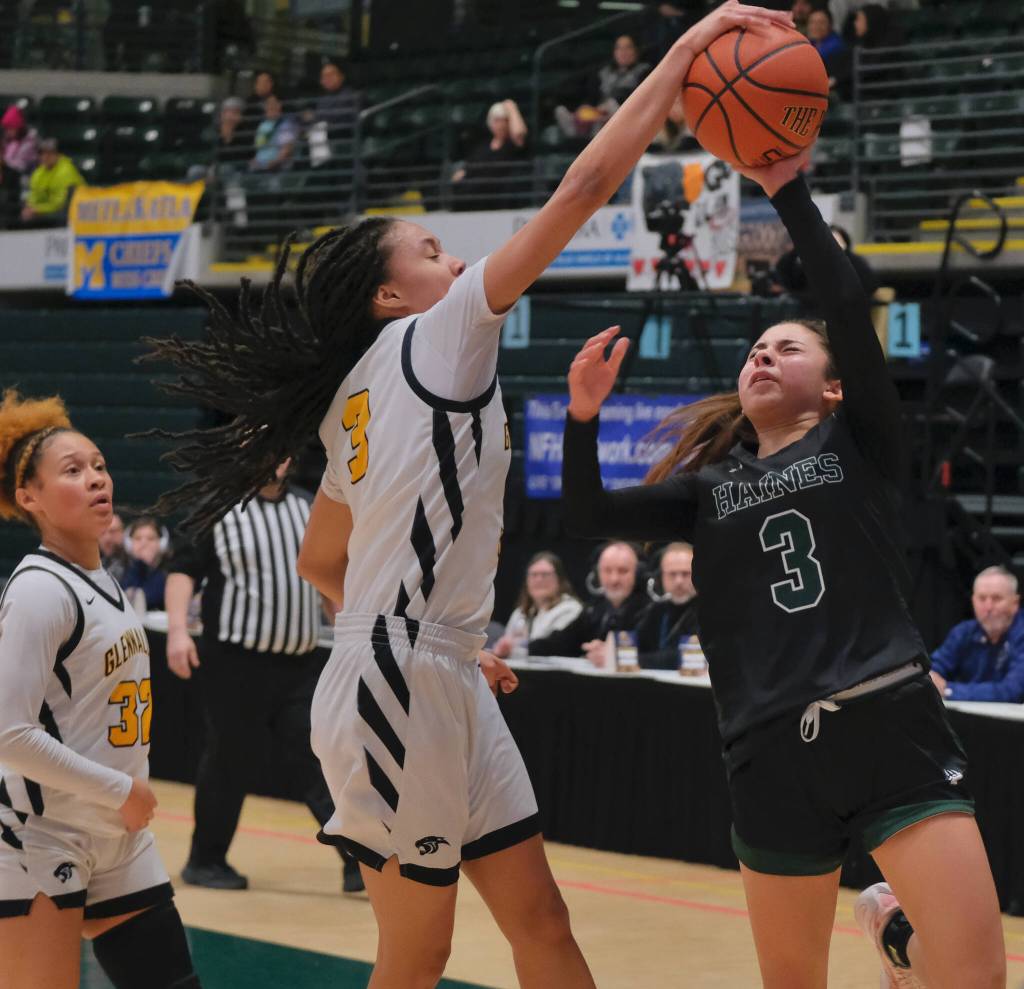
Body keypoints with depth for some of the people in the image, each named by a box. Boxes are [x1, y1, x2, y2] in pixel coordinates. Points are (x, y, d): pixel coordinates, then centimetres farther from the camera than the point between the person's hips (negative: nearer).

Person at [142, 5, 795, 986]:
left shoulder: (361, 400, 17)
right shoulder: (434, 338, -6)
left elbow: (319, 562, 24)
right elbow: (583, 187, -11)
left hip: (441, 686, 9)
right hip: (397, 690, -9)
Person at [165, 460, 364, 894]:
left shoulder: (307, 510, 13)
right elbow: (184, 570, -7)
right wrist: (177, 629, -19)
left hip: (299, 663, 5)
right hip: (237, 662, -4)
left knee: (322, 760, -4)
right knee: (229, 763, 3)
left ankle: (360, 860, -8)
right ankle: (205, 861, 19)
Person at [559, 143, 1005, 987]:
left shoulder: (859, 445, 9)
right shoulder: (710, 484, 17)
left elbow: (849, 305, -6)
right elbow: (591, 518, 6)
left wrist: (788, 191, -6)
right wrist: (584, 416, -9)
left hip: (892, 725, -3)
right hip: (775, 750, 3)